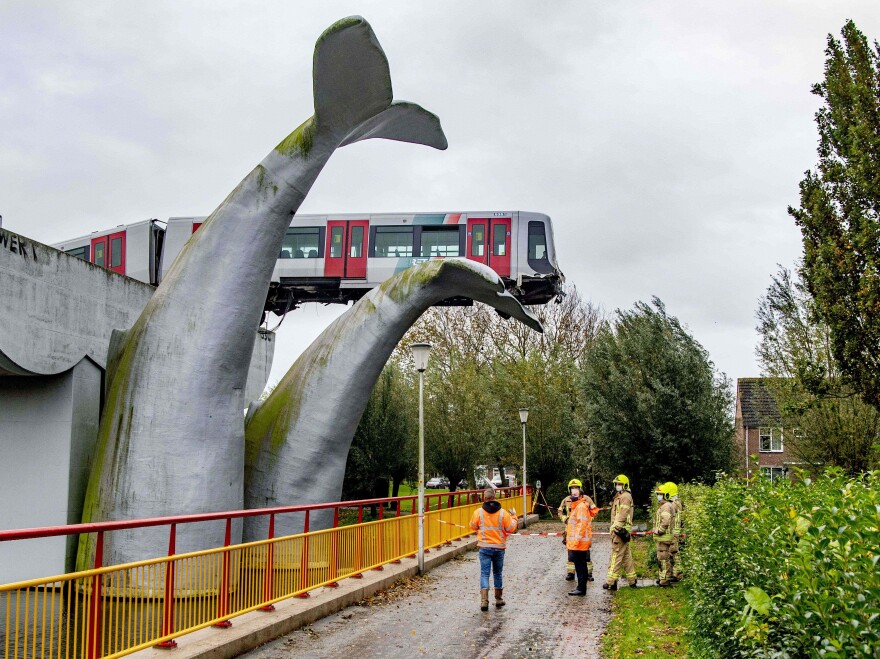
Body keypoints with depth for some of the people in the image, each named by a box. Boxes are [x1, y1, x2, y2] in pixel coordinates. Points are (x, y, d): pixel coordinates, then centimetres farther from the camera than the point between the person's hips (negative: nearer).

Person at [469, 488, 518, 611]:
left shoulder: (478, 512, -8)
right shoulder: (503, 513, -8)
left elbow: (473, 526, 8)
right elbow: (511, 528, -1)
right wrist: (513, 517, 15)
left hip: (484, 547, -1)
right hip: (499, 547, 1)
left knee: (484, 573, 0)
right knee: (497, 573, 17)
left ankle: (484, 600, -16)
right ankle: (499, 599, 26)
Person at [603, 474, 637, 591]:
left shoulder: (625, 496, -10)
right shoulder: (619, 496, 22)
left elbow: (622, 514, -20)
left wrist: (617, 528, -24)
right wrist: (613, 528, 19)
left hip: (620, 530, -11)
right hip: (620, 530, 11)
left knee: (616, 556, -10)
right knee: (626, 556, 14)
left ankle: (612, 582, -9)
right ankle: (632, 581, 19)